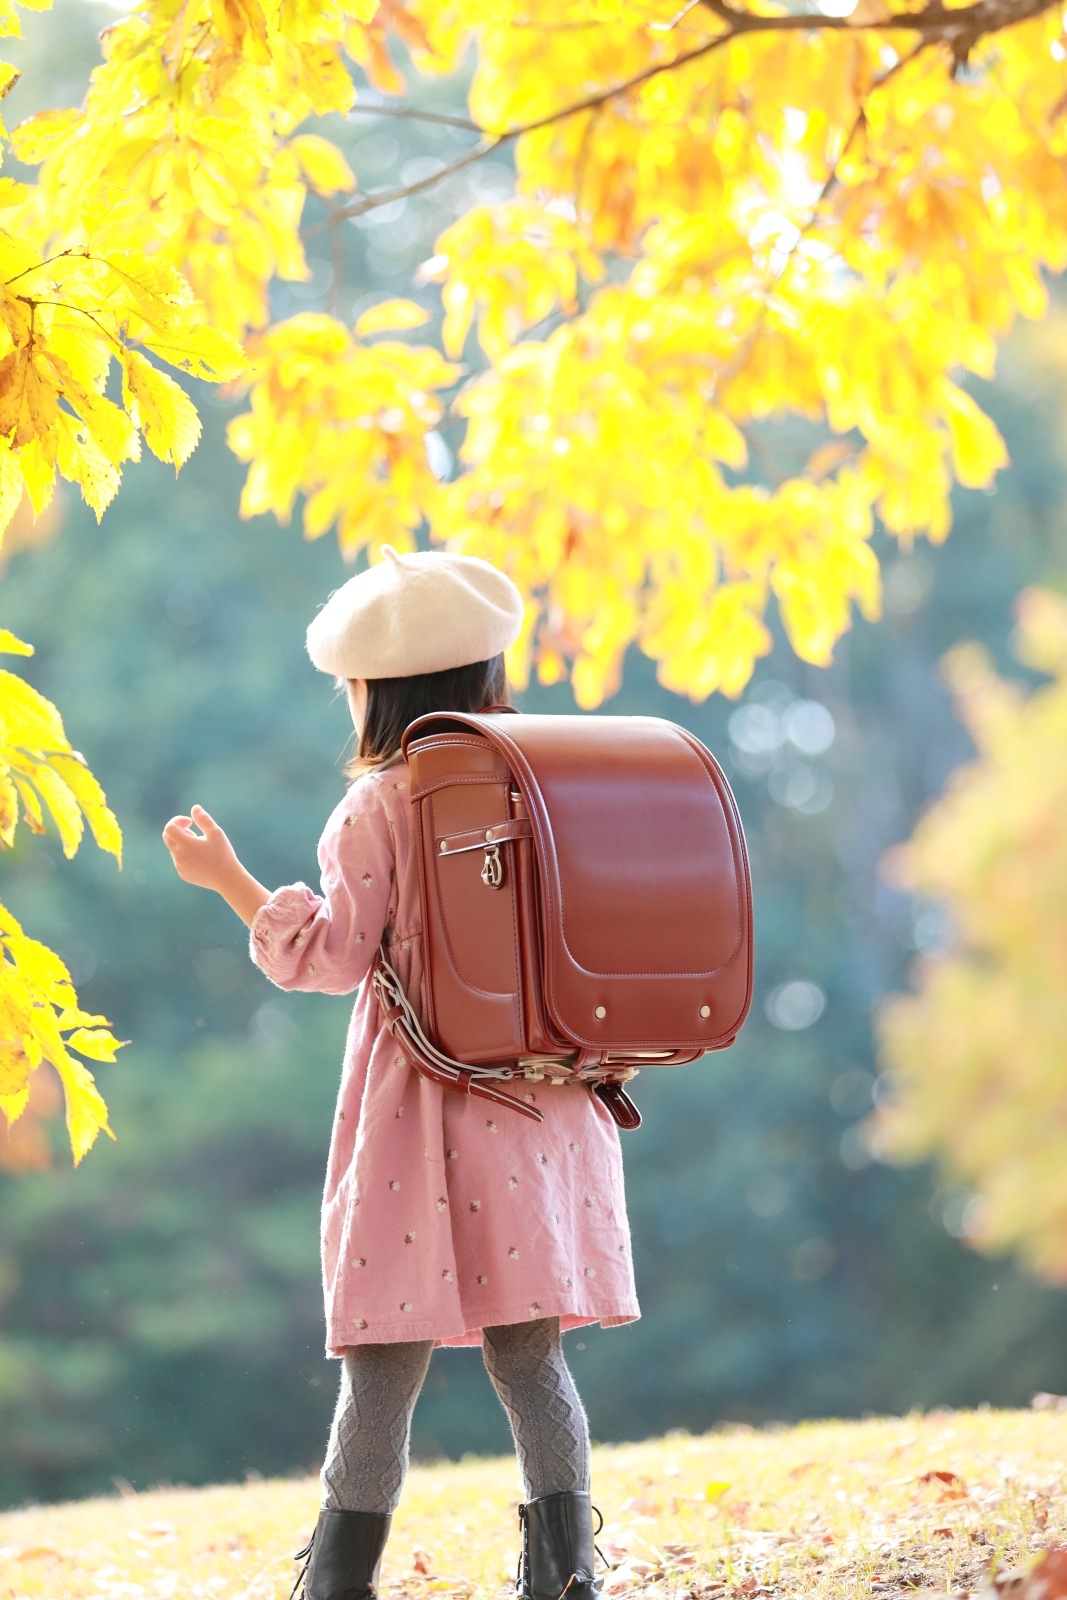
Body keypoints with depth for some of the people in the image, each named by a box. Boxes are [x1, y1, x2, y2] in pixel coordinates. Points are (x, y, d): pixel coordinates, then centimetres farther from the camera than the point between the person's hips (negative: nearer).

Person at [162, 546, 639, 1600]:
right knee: (531, 1356, 7)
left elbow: (334, 955, -7)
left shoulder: (379, 806, -6)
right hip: (545, 1115, 4)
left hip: (424, 1115, -4)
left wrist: (227, 878, 1)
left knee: (382, 1374, 0)